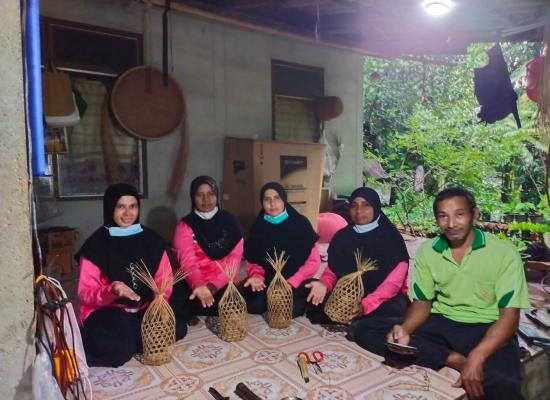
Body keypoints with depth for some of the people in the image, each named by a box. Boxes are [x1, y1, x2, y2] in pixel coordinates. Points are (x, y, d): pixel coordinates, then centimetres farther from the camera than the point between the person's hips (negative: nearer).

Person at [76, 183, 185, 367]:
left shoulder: (152, 240, 3)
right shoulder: (96, 245, -6)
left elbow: (165, 280, 6)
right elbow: (86, 294, -7)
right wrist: (112, 290, -27)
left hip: (146, 309, 4)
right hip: (107, 312, -4)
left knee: (177, 329, -22)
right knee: (116, 345, -34)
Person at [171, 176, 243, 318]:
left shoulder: (229, 222, 8)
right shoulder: (185, 226, 3)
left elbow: (235, 258, -2)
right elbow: (188, 261, -13)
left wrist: (213, 286, -16)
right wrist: (198, 285, -34)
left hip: (223, 285, 1)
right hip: (193, 285, -1)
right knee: (178, 309, -29)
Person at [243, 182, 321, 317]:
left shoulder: (301, 223, -5)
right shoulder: (258, 227, 4)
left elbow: (313, 261, -6)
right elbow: (252, 260, 8)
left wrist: (291, 283, -17)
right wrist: (256, 276, -16)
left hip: (296, 282, -2)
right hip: (267, 281, 2)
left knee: (290, 309, -28)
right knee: (254, 306, -24)